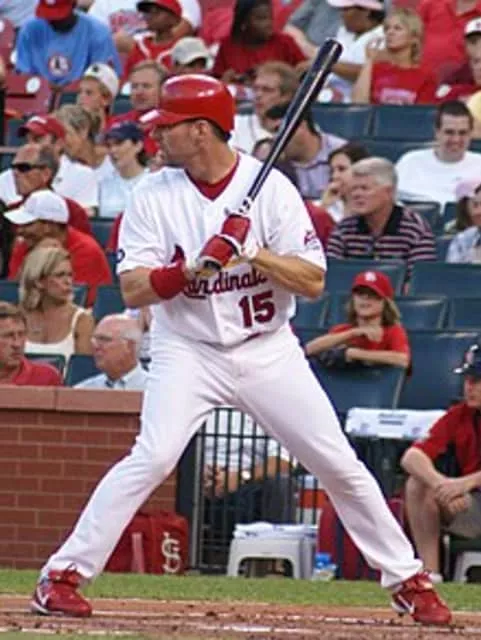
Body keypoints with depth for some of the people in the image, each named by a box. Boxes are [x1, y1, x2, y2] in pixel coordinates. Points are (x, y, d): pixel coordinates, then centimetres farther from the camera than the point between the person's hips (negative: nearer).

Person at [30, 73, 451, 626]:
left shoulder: (270, 187, -9)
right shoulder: (154, 195, -5)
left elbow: (313, 282, -12)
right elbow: (133, 290, -12)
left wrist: (255, 253, -27)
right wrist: (190, 270, -29)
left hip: (267, 350, 1)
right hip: (188, 351, -1)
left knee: (340, 465, 1)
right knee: (153, 457, -20)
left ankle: (407, 580, 14)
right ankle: (62, 575, -14)